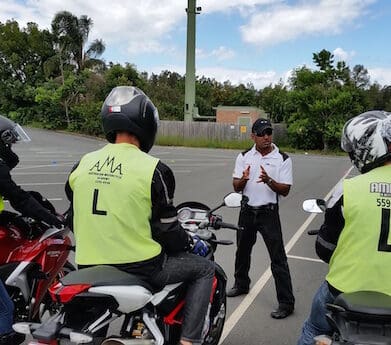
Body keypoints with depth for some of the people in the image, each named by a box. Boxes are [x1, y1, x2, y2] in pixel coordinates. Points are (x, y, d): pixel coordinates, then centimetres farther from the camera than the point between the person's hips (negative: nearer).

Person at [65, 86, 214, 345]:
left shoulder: (83, 164, 1)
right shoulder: (154, 169, -15)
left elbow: (80, 217, 11)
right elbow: (166, 229, -10)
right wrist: (193, 244, 10)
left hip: (89, 267, 6)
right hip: (139, 266, -5)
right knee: (205, 268, 14)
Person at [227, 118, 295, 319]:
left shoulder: (283, 159, -6)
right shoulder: (244, 157, 2)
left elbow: (285, 190, -9)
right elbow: (236, 187, -1)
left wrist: (269, 181, -28)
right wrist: (243, 179, -25)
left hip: (268, 213, -4)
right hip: (247, 211, 4)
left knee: (278, 258, -4)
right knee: (242, 251, 21)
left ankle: (286, 302, 5)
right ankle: (241, 285, 43)